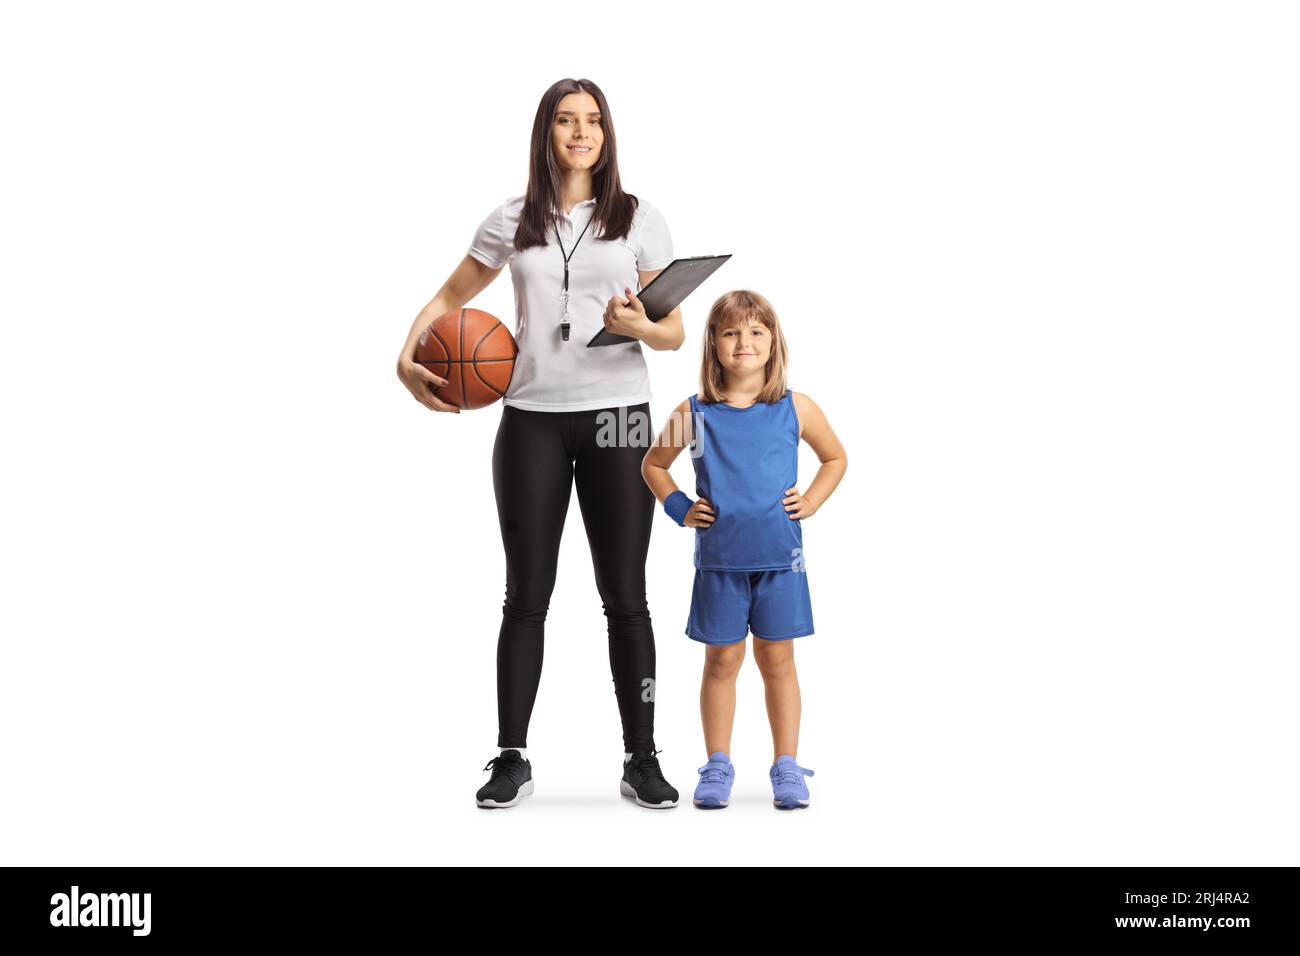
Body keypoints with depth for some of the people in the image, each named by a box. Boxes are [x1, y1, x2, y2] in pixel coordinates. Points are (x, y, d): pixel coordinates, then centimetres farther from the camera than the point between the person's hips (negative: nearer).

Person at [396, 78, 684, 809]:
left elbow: (675, 332, 3)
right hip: (532, 420, 1)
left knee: (625, 595, 1)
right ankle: (512, 759, 12)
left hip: (617, 416, -1)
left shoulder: (641, 220, 4)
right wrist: (407, 356, -1)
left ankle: (642, 760, 10)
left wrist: (640, 326, -20)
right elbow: (449, 298, 17)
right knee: (527, 594, 4)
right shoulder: (510, 222, 7)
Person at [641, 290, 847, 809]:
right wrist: (680, 508, 1)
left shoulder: (797, 408, 0)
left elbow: (835, 458, 16)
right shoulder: (694, 413, -2)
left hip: (780, 557, 0)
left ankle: (786, 766, 18)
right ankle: (717, 766, 19)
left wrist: (811, 501, 2)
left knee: (777, 659, 8)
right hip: (718, 558, 0)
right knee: (722, 660, 8)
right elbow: (653, 464, 13)